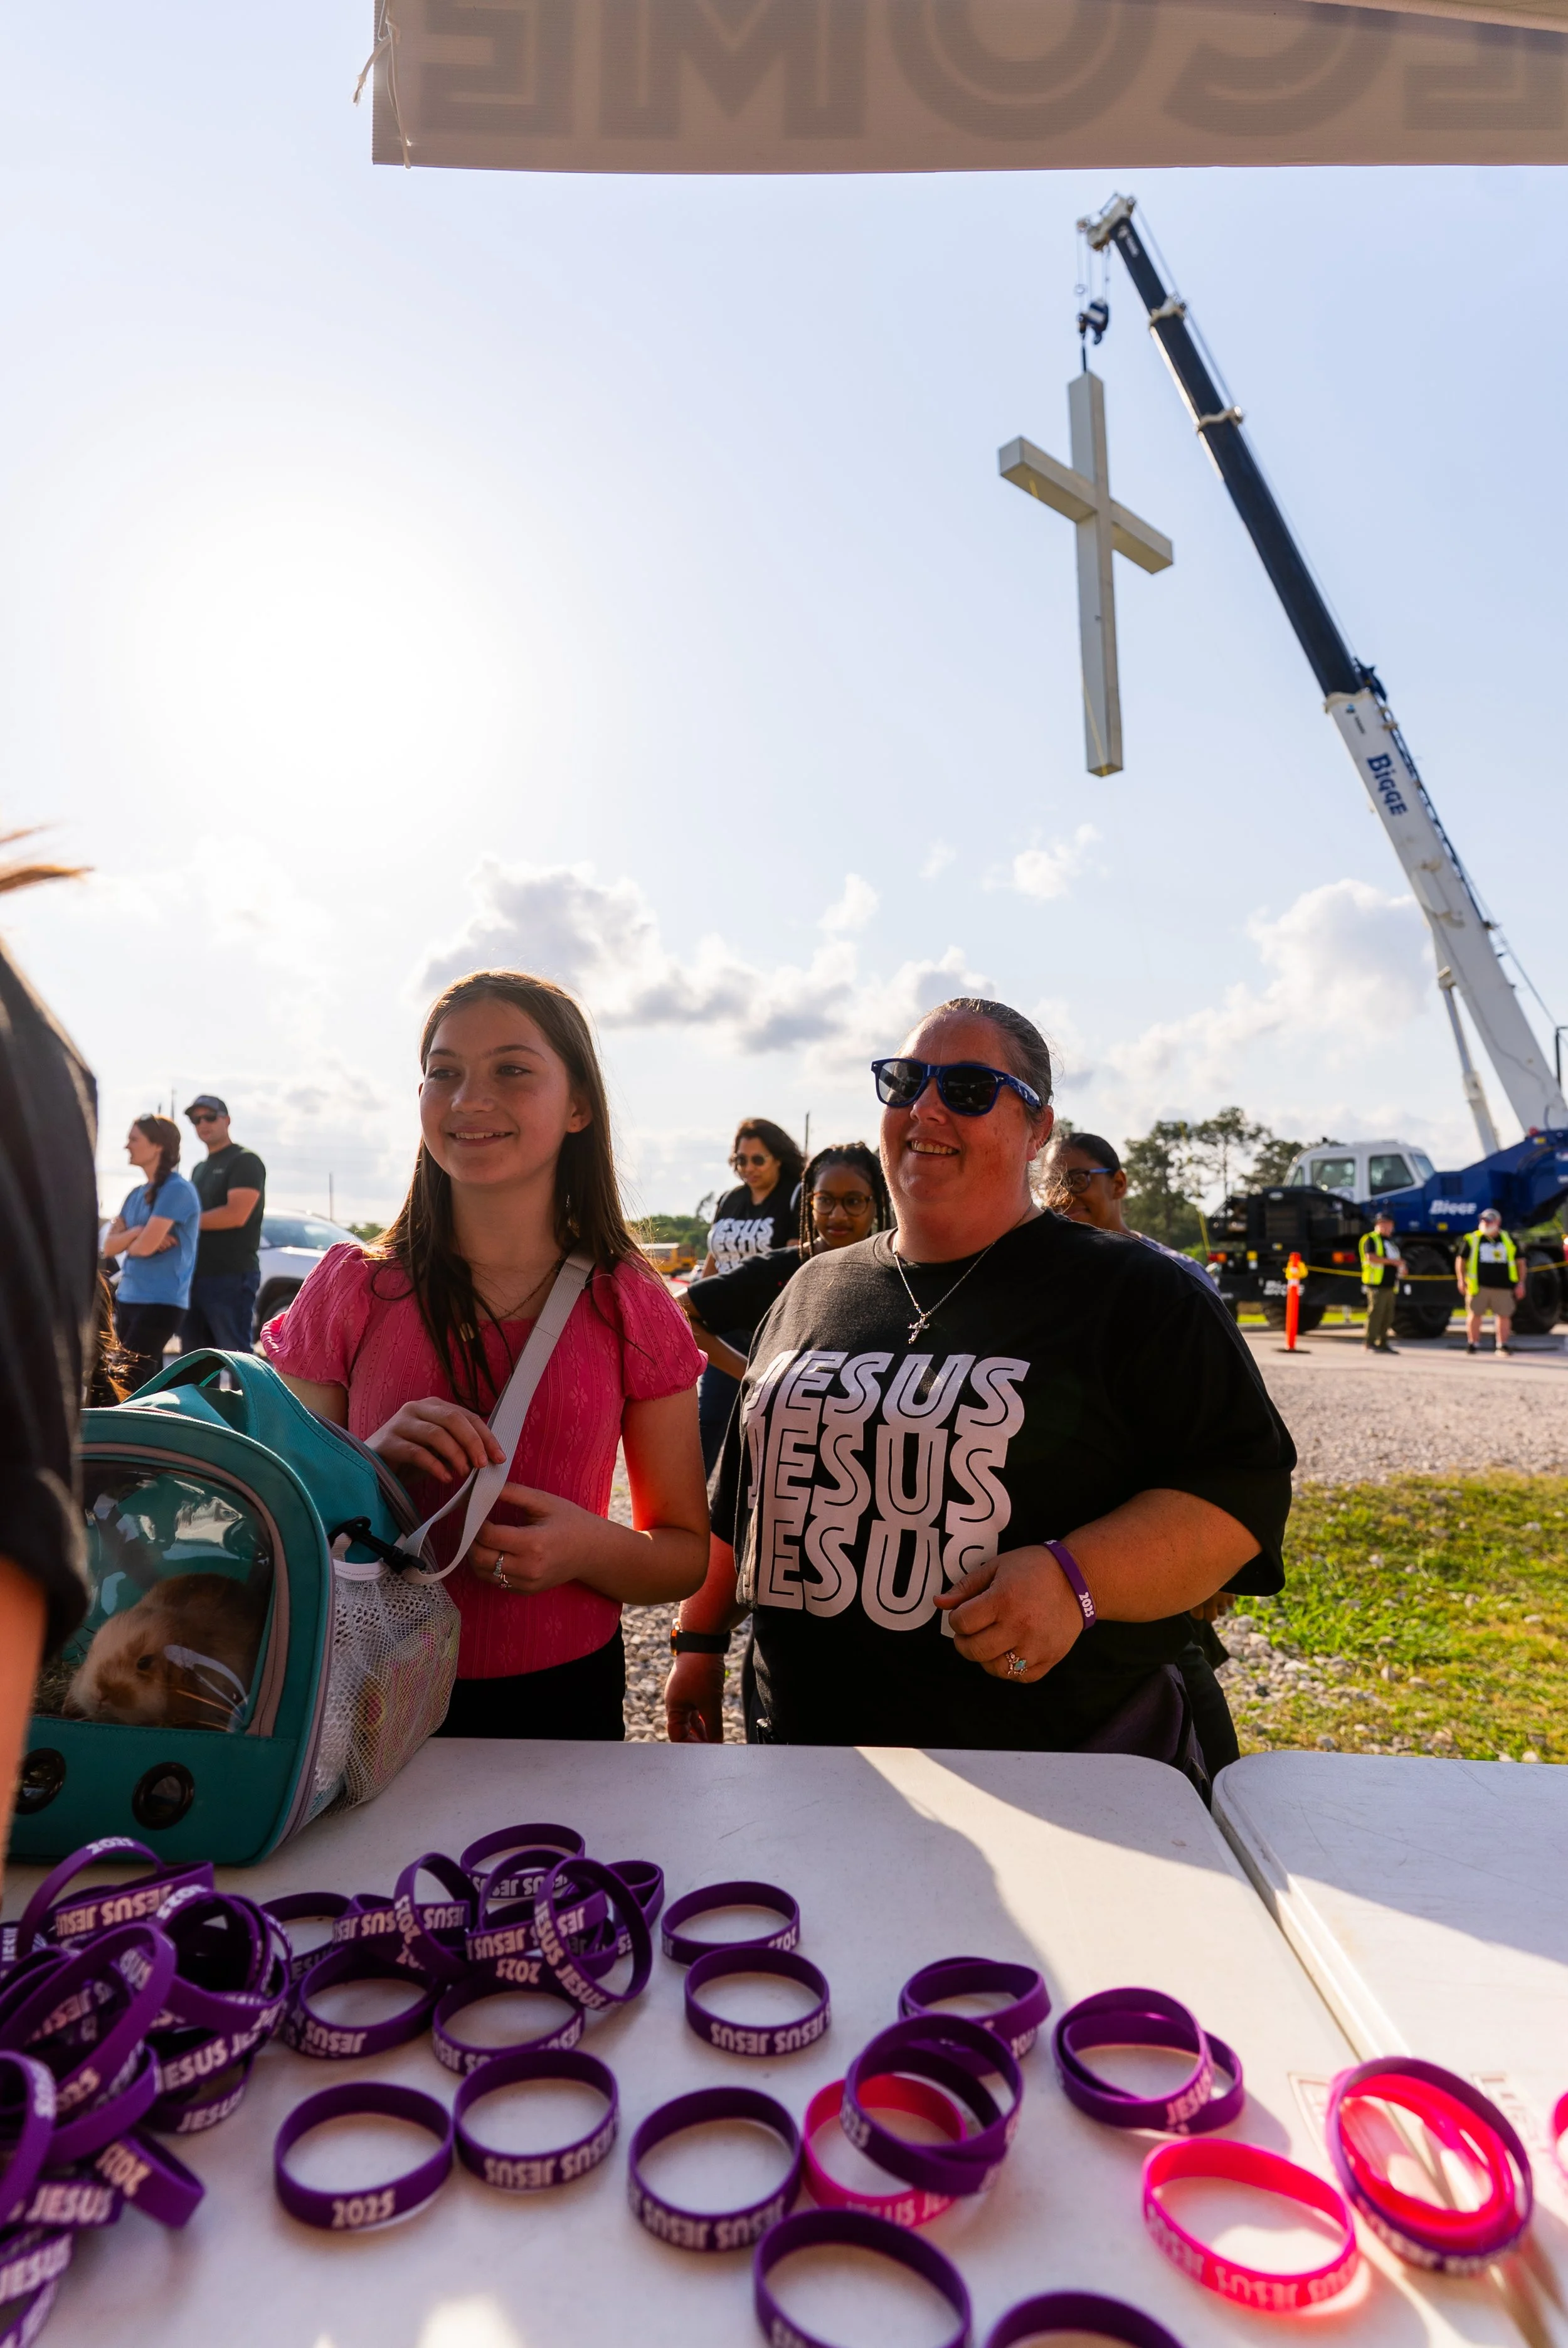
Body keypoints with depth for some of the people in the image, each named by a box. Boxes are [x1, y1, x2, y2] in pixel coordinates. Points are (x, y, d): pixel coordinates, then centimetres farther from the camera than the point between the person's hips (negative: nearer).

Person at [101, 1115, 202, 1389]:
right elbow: (109, 1246, 10)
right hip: (128, 1298, 9)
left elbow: (146, 1246, -19)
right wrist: (136, 1232, -9)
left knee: (126, 1384, -11)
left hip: (161, 1302, -8)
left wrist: (128, 1243, 3)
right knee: (144, 1384, 9)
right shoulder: (137, 1193, 14)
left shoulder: (177, 1190, -12)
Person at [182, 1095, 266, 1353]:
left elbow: (237, 1214, -18)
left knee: (236, 1359, -6)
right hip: (196, 1276, 9)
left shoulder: (245, 1161, -5)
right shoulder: (200, 1169, 21)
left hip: (232, 1277, -9)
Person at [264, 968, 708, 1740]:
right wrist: (372, 1466, -21)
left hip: (562, 1698, 0)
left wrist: (588, 1547, -20)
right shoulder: (349, 1289, -5)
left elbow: (687, 1553, 1)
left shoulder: (631, 1308, -6)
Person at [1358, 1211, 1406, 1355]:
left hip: (1390, 1285, 8)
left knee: (1388, 1316, 7)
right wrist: (1392, 1261, -19)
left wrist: (1401, 1268, 14)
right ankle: (1371, 1344, -7)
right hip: (1376, 1284, -8)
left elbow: (1397, 1261, 36)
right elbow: (1371, 1257, -19)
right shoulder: (1371, 1239, -3)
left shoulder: (1392, 1242, 24)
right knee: (1375, 1313, -11)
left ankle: (1383, 1343, 13)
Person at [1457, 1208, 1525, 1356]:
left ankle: (1503, 1345, 12)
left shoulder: (1508, 1240, 12)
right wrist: (1461, 1280, -2)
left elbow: (1519, 1262, 15)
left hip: (1503, 1287, 1)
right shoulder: (1472, 1240, 7)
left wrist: (1521, 1283, 8)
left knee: (1504, 1315, 2)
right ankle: (1473, 1343, 10)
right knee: (1475, 1314, -1)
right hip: (1479, 1286, -1)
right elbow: (1461, 1260, 8)